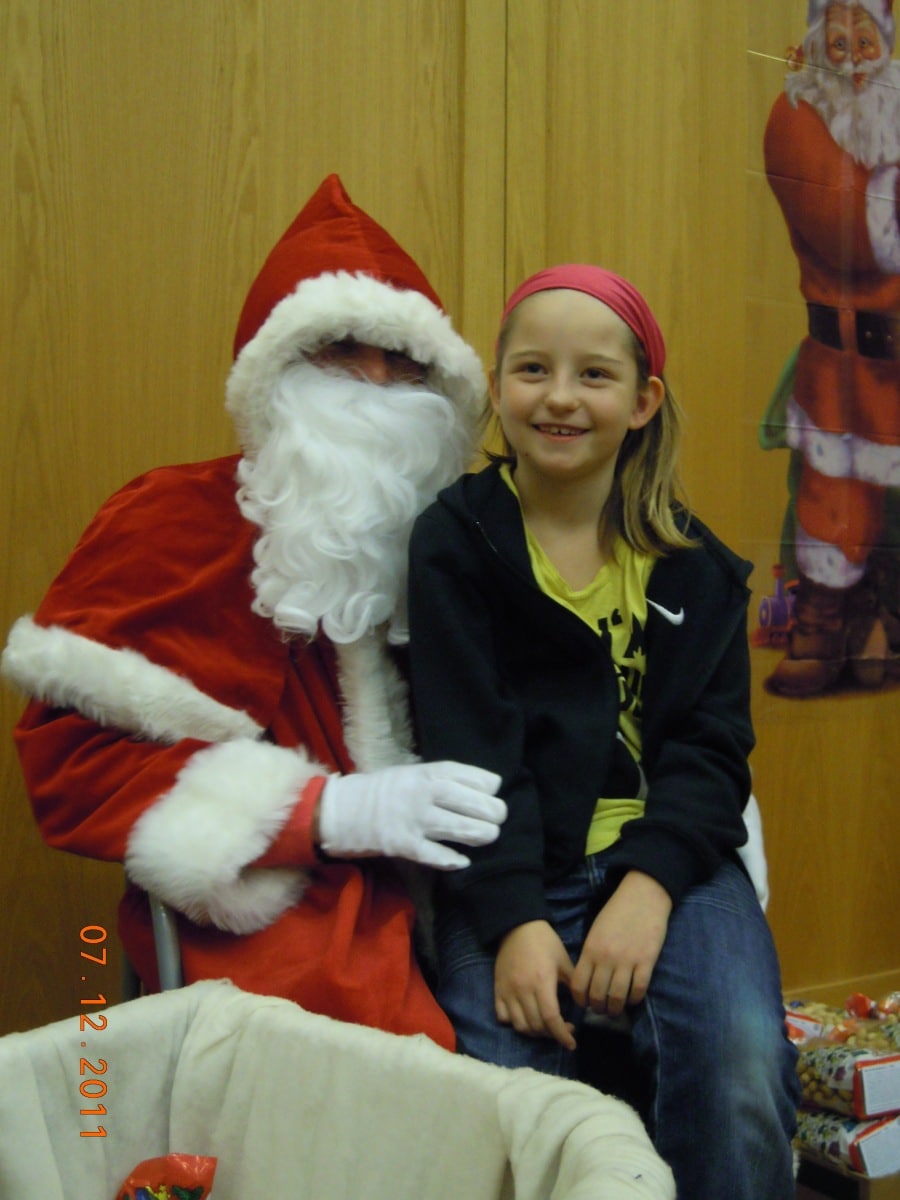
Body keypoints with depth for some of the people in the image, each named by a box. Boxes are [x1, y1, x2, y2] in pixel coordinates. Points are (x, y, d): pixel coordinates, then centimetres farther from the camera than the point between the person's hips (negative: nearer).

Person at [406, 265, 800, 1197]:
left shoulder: (694, 564, 9)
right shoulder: (453, 543, 2)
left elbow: (712, 745, 2)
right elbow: (468, 751, -5)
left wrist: (650, 883, -15)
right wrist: (511, 918, -17)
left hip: (665, 858, 2)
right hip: (504, 871, -1)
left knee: (742, 1061, -24)